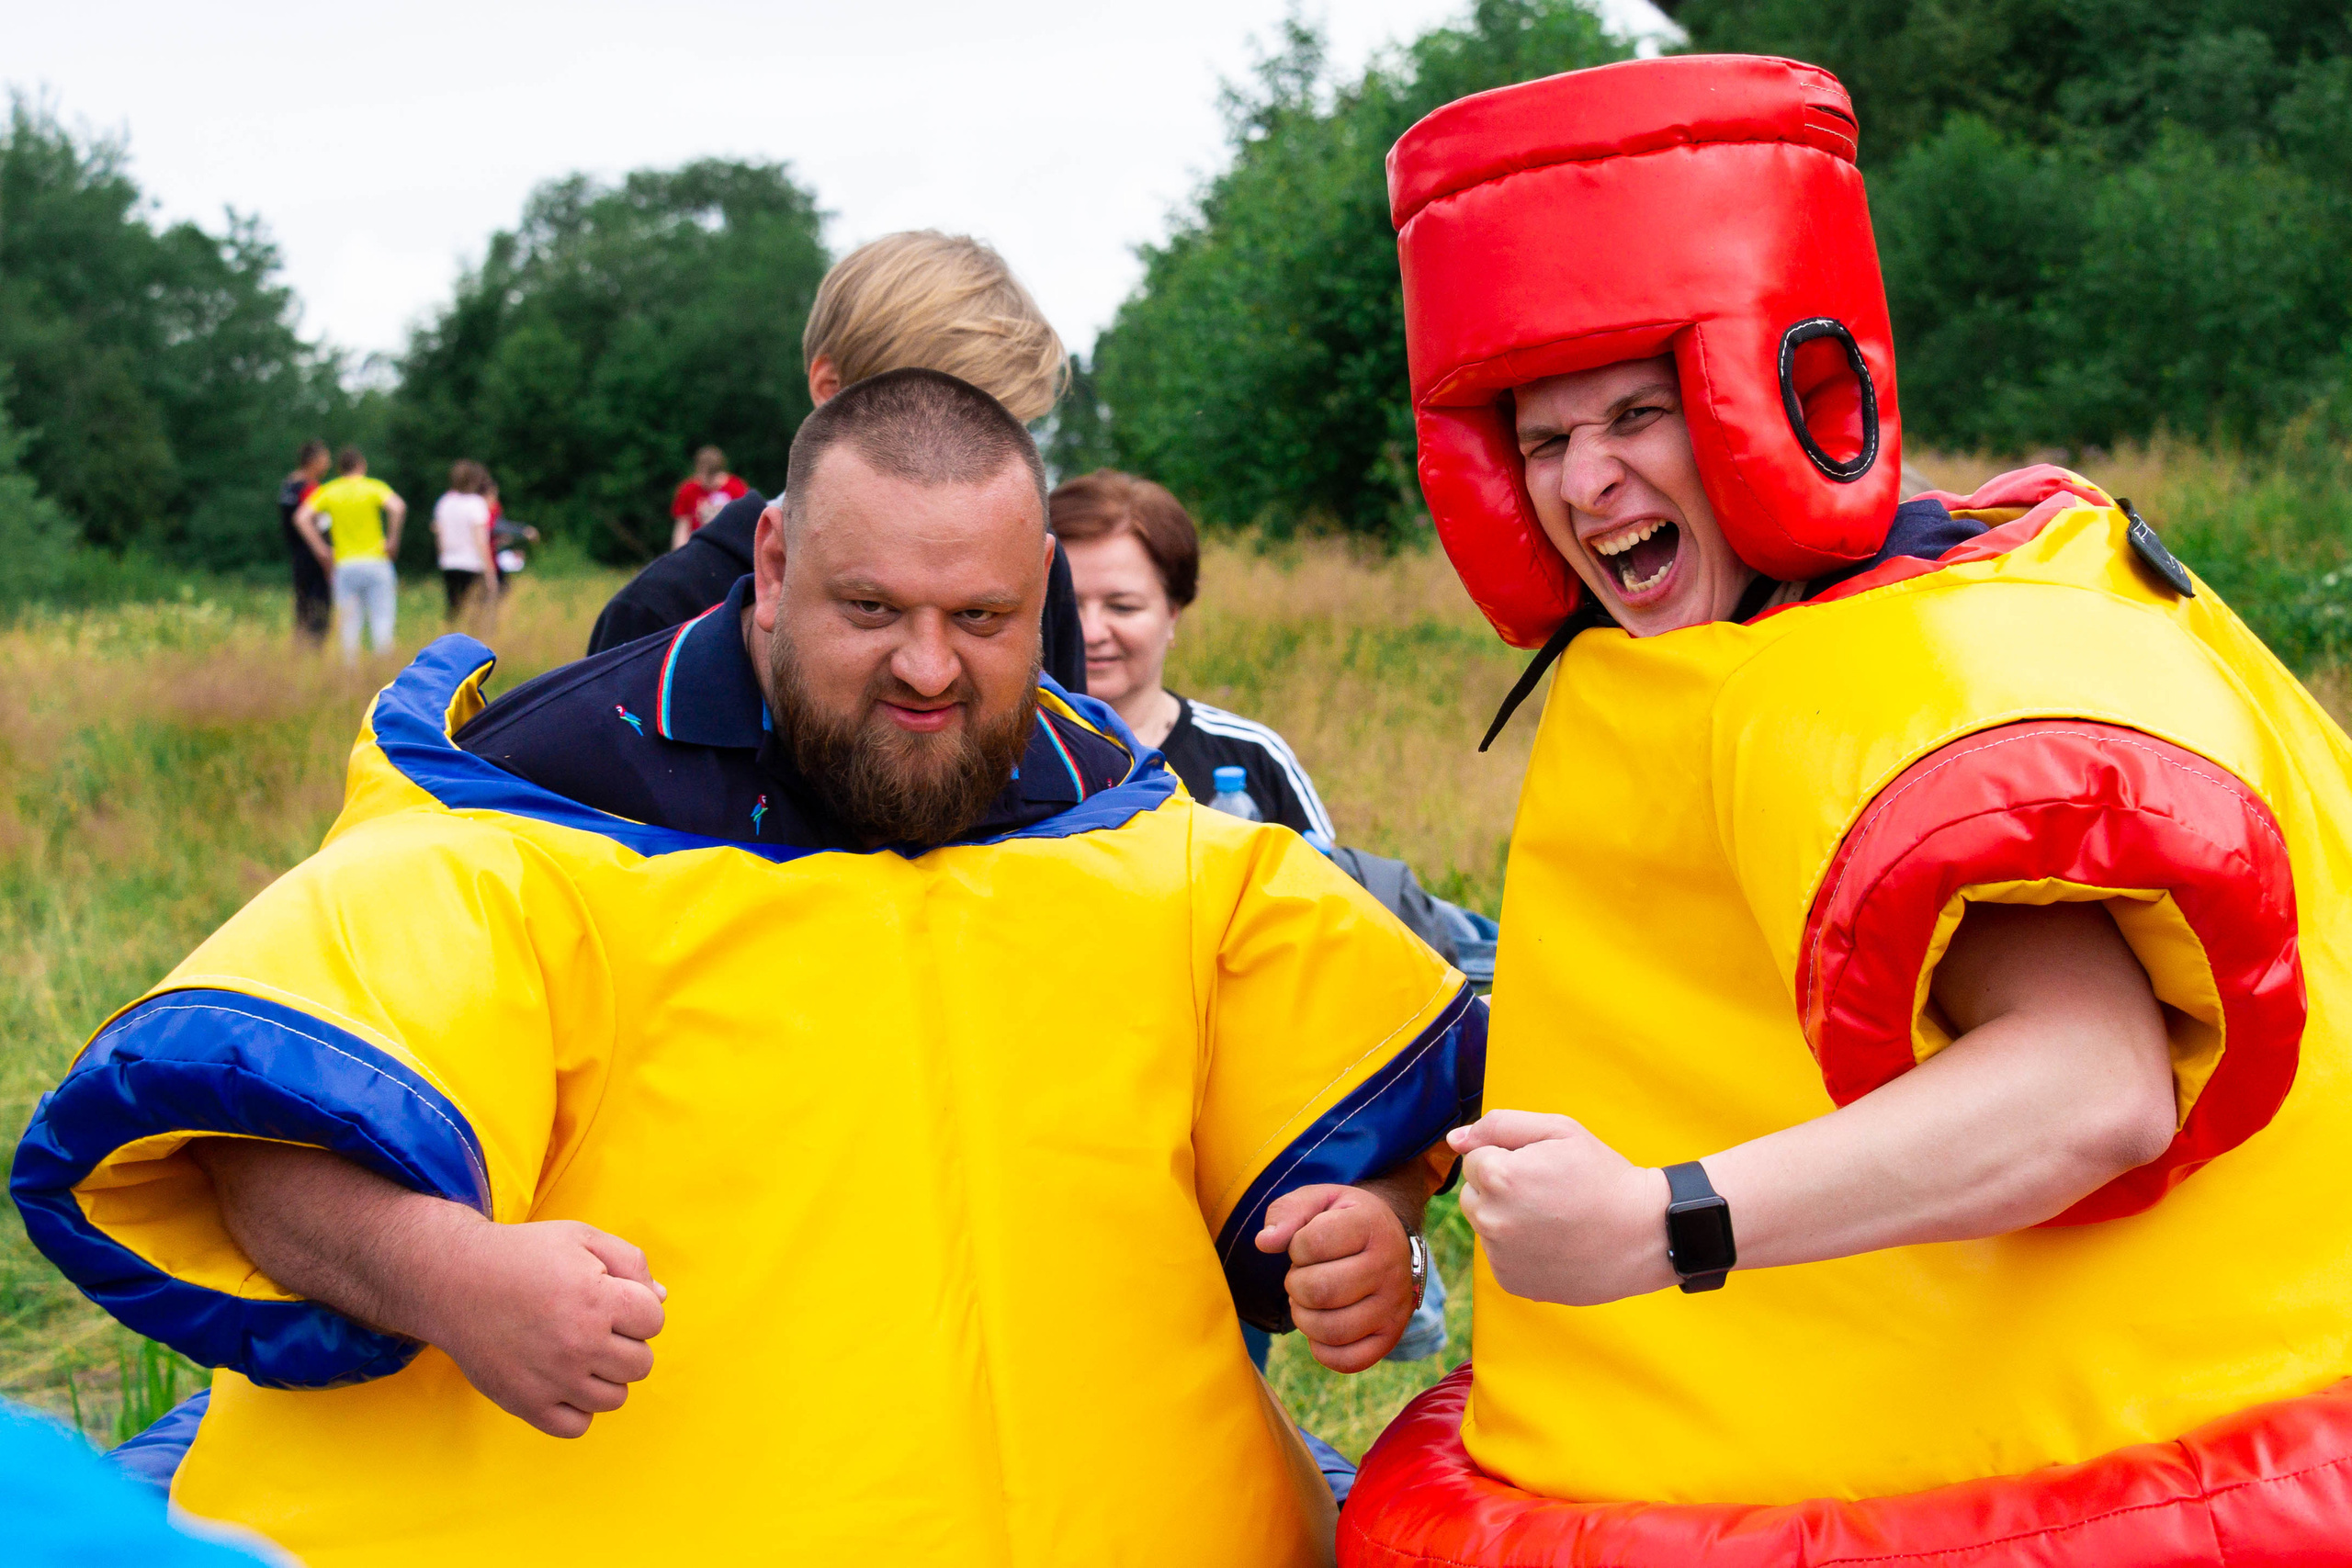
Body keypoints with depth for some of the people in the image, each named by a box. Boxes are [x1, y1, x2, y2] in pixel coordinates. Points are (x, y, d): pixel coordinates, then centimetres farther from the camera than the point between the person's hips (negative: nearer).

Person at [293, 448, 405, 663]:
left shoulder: (328, 491, 9)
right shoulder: (374, 487, 1)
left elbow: (302, 518, -3)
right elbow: (398, 507, -17)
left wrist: (320, 548, 0)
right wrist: (392, 539, -9)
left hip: (344, 565, 2)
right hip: (376, 562, -2)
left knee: (349, 623, 4)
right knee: (382, 619, 1)